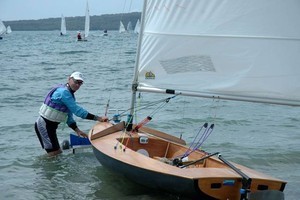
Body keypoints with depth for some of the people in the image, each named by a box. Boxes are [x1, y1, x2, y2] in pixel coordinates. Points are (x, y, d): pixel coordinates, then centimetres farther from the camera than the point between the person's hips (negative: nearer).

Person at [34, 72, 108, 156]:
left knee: (58, 153, 14)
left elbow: (68, 116, 14)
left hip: (50, 126, 10)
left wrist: (77, 130, 5)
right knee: (55, 153, -6)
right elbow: (77, 110, -25)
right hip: (44, 125, -10)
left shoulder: (70, 94, 11)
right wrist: (98, 118, -25)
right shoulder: (63, 92, -21)